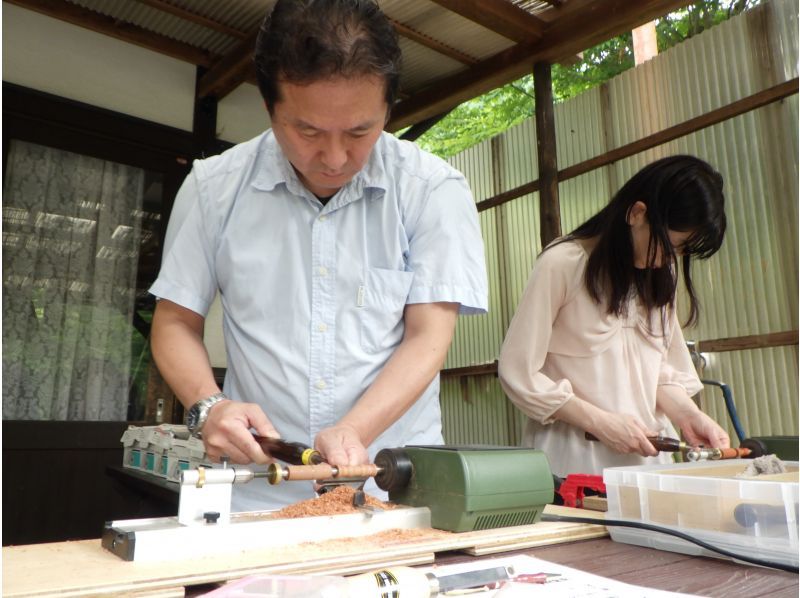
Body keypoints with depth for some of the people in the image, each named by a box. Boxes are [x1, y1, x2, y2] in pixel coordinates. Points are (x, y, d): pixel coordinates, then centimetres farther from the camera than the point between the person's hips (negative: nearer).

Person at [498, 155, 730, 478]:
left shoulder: (660, 274, 9)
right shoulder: (563, 263, -12)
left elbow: (661, 366, 12)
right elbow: (517, 372, -13)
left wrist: (687, 414, -7)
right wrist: (600, 421, -16)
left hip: (647, 450, 6)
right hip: (574, 454, -5)